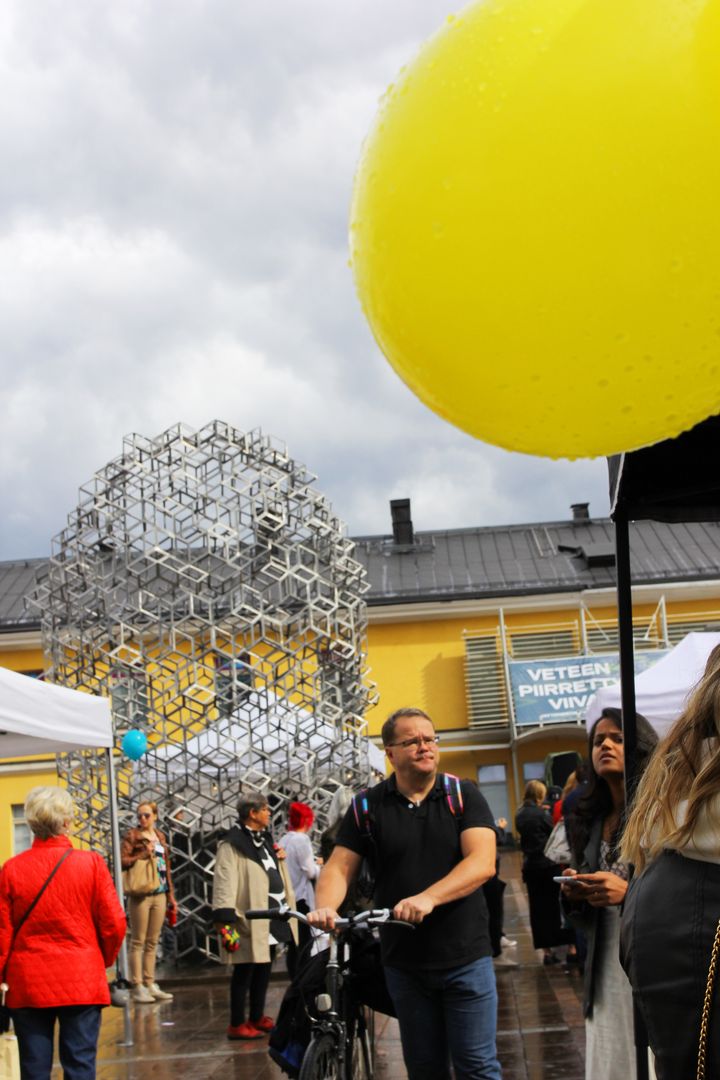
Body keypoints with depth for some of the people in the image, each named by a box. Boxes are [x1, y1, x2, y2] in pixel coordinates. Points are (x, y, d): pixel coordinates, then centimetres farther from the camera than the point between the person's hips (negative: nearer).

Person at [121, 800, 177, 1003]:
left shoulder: (160, 837, 15)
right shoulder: (132, 836, -2)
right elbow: (122, 861, -13)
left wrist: (171, 895, 16)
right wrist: (144, 854, -18)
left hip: (160, 894, 6)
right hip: (140, 895, -5)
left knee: (153, 942, 10)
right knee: (138, 942, -1)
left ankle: (150, 984, 16)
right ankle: (138, 987, 1)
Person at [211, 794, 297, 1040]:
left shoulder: (265, 840, 18)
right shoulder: (232, 845, -12)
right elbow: (224, 883, -19)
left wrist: (287, 906, 20)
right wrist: (225, 921, -25)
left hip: (271, 919, 9)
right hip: (250, 921, -9)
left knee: (263, 970, 15)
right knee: (245, 972, -3)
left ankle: (257, 1018, 25)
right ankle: (237, 1025, 3)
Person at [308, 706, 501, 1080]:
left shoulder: (463, 795, -3)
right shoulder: (368, 807, 2)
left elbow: (483, 863, -15)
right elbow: (339, 867, -2)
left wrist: (428, 898, -30)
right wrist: (326, 907, -25)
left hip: (466, 959, -2)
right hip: (404, 963, 2)